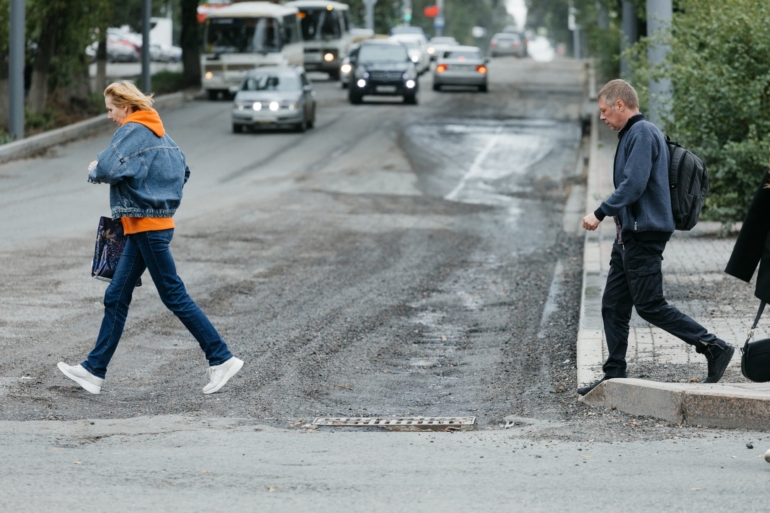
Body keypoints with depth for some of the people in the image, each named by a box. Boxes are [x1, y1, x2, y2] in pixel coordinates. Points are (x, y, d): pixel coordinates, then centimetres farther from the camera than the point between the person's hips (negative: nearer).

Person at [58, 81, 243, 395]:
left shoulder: (133, 132, -15)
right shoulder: (158, 133, 14)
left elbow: (108, 169, -29)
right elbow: (183, 171, 22)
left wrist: (94, 170, -7)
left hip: (148, 225, -10)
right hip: (155, 221, 10)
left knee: (174, 295, -5)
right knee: (116, 298, 10)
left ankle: (222, 359, -2)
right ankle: (94, 370, 13)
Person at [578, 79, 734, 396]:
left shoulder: (642, 134, -15)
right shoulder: (632, 134, 17)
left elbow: (633, 185, -24)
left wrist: (600, 214, -20)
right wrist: (611, 217, 19)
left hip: (644, 235, -11)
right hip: (629, 235, 11)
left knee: (650, 305, -9)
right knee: (613, 306, 9)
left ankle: (714, 348, -5)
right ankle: (614, 376, 11)